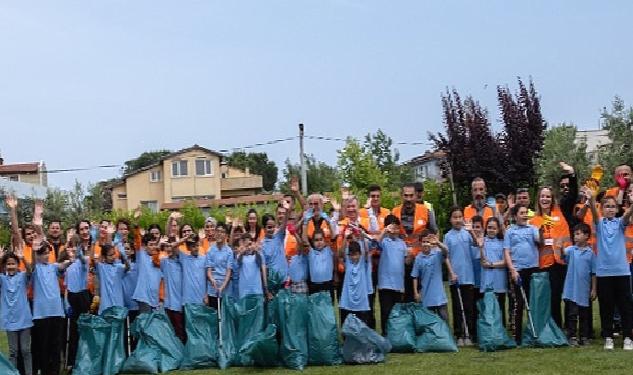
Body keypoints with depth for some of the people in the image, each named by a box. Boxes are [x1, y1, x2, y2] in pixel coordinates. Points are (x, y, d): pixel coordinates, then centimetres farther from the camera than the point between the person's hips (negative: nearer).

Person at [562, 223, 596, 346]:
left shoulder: (590, 253, 1)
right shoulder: (571, 250, 1)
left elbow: (593, 273, 3)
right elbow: (563, 254, -20)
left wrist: (593, 289, 3)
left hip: (584, 290, 1)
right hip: (571, 289, -1)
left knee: (584, 315, 10)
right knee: (572, 314, 0)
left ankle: (584, 337, 19)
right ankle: (572, 337, 7)